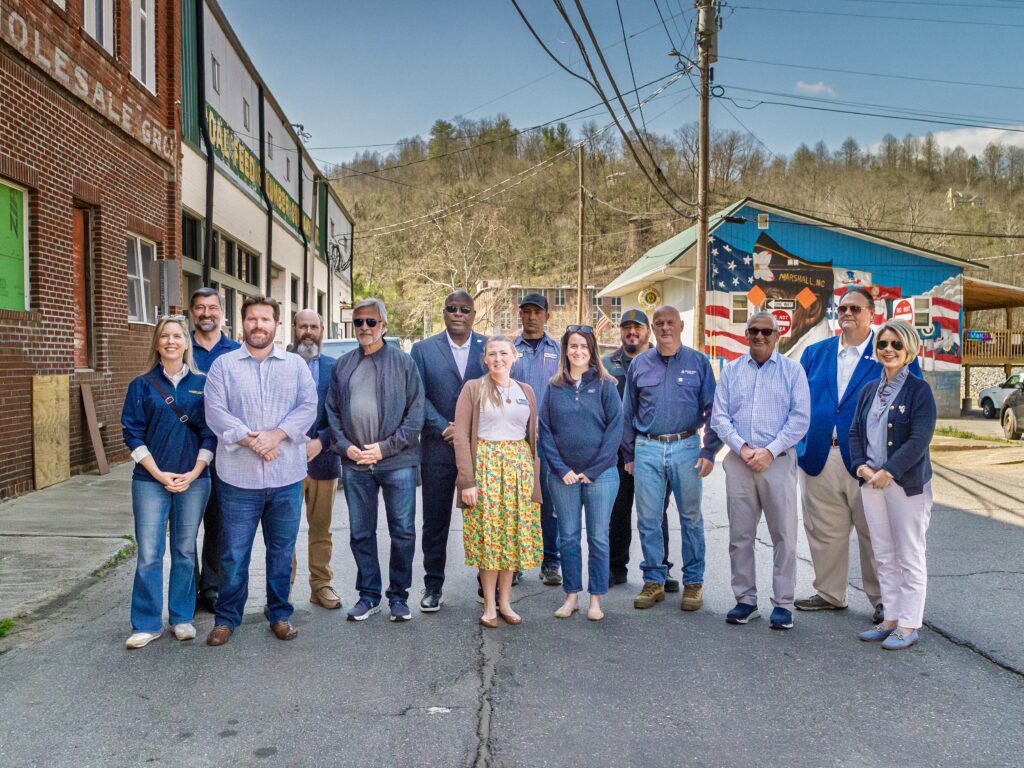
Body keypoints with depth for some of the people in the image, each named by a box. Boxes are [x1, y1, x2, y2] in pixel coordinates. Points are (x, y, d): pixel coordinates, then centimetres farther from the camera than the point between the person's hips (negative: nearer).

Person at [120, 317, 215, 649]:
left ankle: (182, 618, 20)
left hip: (194, 480, 1)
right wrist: (158, 473, -9)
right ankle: (147, 624, 11)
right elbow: (133, 434, -1)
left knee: (185, 550, 9)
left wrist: (194, 472, -7)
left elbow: (211, 432, 3)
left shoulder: (202, 384, 5)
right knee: (148, 554, -1)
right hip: (150, 480, -1)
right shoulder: (142, 385, 3)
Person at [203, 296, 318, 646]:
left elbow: (308, 407, -2)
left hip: (286, 476, 1)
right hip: (239, 476, -1)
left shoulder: (296, 365, 8)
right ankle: (227, 617, 21)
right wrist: (250, 440, -16)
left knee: (282, 551, 11)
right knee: (234, 553, 6)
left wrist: (275, 435, -16)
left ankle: (279, 614, 25)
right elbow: (215, 411, -5)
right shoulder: (223, 365, 4)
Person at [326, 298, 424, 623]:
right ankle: (368, 595, 23)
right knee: (360, 532, 10)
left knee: (403, 532, 2)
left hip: (397, 462, -3)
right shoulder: (343, 366, 11)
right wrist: (345, 446, -4)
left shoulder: (404, 363, 1)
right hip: (354, 464, 3)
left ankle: (399, 596, 17)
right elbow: (332, 411, 11)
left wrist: (385, 447, -11)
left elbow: (416, 413, -4)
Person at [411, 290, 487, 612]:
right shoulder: (423, 349, 6)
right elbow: (419, 397, 0)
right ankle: (433, 586, 18)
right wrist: (444, 428, -11)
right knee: (435, 520, 7)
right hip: (439, 447, 0)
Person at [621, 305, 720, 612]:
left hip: (686, 447, -1)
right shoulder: (639, 364, 8)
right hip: (647, 449, 2)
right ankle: (654, 581, 17)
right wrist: (628, 455, 11)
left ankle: (693, 582, 18)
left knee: (691, 517, 6)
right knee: (648, 519, 5)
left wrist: (709, 451, -5)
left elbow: (712, 410, 3)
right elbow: (628, 413, 13)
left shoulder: (698, 362, 3)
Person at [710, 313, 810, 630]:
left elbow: (800, 418, -3)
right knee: (740, 535, 7)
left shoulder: (792, 370, 5)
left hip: (778, 460, -2)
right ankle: (745, 599, 17)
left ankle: (783, 603, 10)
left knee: (784, 535, 0)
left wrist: (769, 452, -12)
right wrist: (742, 448, -9)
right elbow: (719, 417, 5)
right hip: (738, 461, 2)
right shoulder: (731, 371, 11)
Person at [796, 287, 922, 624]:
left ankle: (883, 599, 22)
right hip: (819, 458, 4)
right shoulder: (814, 353, 11)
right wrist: (800, 443, 3)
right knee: (825, 532, 12)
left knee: (874, 533, 8)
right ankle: (829, 594, 27)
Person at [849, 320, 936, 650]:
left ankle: (908, 625, 12)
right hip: (871, 482, 6)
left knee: (909, 557, 3)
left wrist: (888, 472, -19)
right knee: (884, 556, 11)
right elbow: (855, 432, 12)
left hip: (907, 484, -6)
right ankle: (890, 619, 21)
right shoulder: (869, 390, 11)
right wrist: (860, 465, -5)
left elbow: (919, 440, -15)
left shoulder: (919, 389, -7)